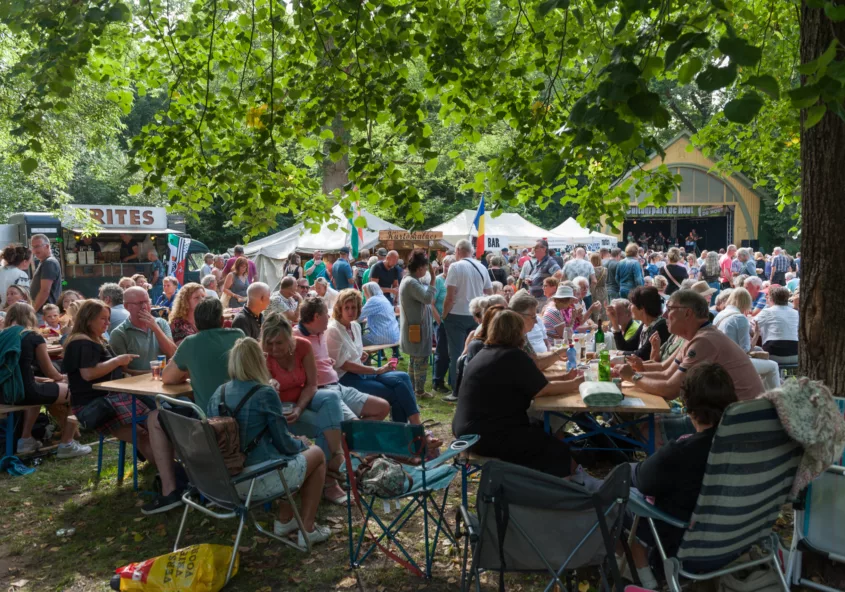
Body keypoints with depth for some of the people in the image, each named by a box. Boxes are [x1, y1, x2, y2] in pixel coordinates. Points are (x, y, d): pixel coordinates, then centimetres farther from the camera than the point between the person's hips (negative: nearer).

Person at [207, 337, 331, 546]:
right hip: (256, 483, -7)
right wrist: (301, 444, 14)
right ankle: (307, 529, 19)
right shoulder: (265, 393, -15)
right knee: (316, 453, 17)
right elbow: (283, 443, -9)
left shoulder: (218, 394, 3)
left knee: (296, 451, 28)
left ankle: (284, 521, 32)